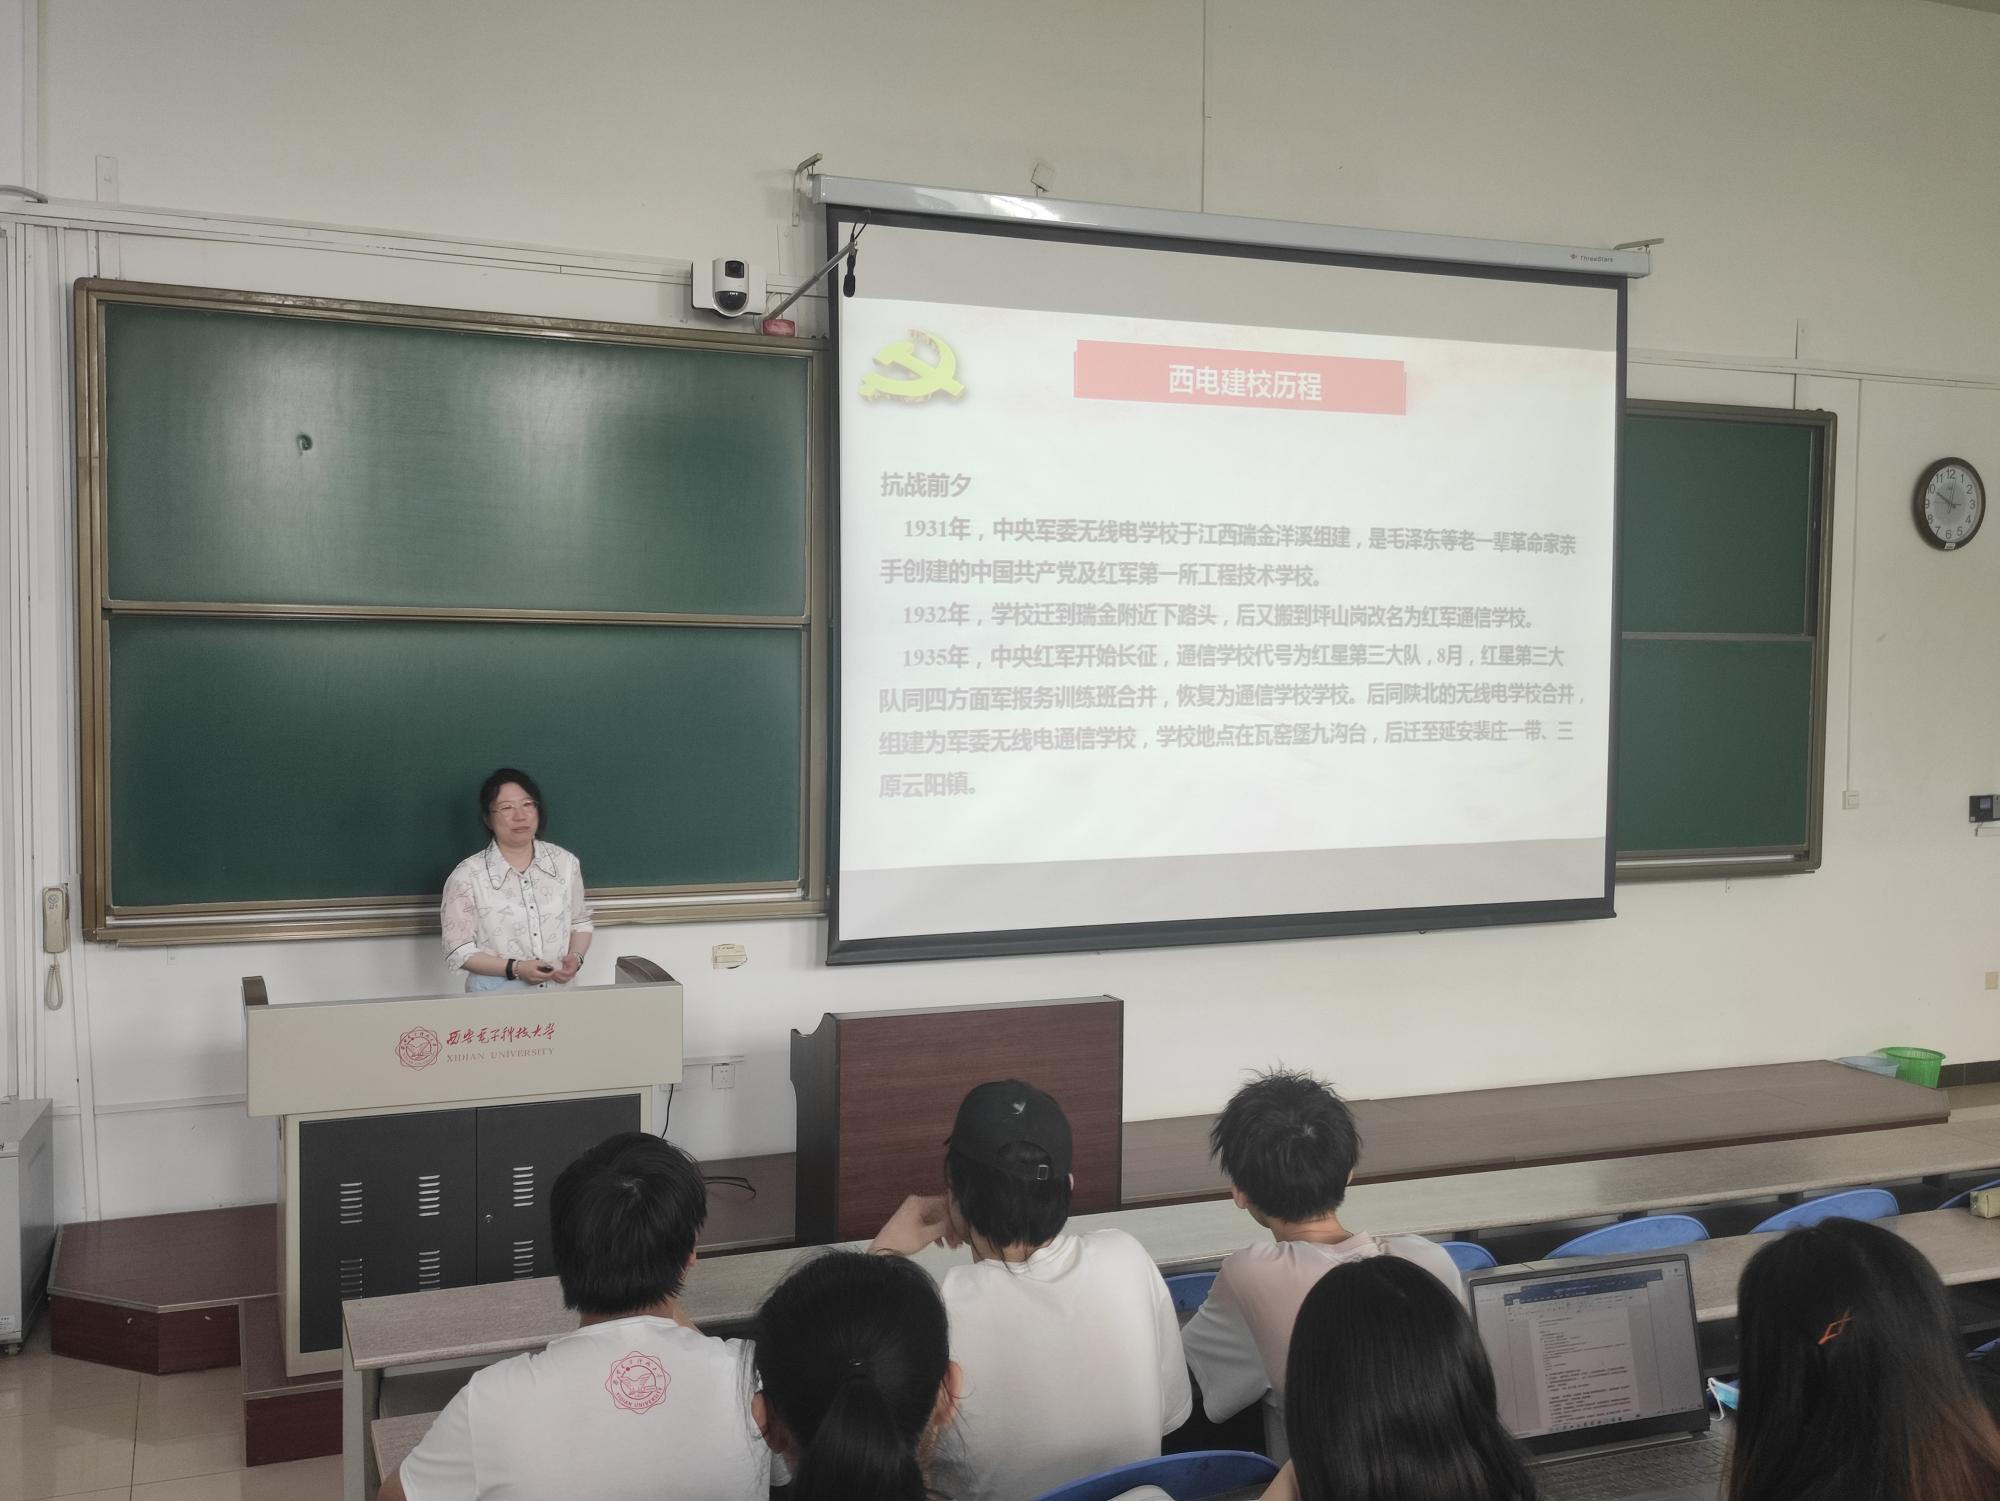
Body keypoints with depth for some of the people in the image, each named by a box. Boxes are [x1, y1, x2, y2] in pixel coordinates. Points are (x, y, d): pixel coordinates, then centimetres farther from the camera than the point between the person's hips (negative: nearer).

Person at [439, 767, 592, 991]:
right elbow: (459, 952, -5)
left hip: (558, 992, 3)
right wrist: (515, 968, -16)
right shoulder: (468, 876, -6)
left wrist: (576, 957, -3)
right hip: (495, 999, -2)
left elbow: (580, 922, 16)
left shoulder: (565, 862, 5)